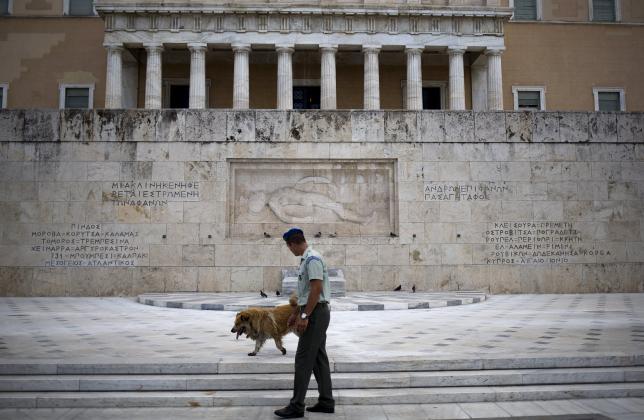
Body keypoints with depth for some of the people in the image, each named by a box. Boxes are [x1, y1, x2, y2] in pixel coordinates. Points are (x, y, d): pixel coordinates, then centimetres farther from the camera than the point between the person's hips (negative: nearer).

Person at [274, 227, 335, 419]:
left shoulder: (312, 259, -16)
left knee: (304, 359, -6)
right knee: (319, 358, 12)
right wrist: (295, 313, 27)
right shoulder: (306, 259, 16)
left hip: (315, 313, -10)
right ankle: (326, 401, 19)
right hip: (315, 313, 10)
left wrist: (304, 316, -22)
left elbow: (316, 289, -23)